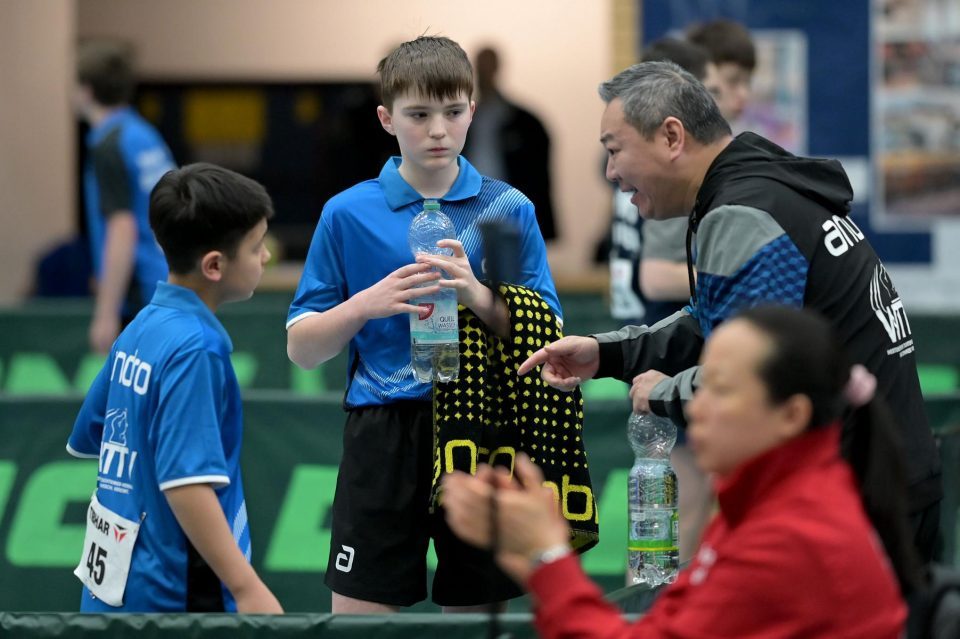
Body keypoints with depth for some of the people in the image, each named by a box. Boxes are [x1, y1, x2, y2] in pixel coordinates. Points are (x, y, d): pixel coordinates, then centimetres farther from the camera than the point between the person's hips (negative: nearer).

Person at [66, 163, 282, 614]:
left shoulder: (140, 330, 7)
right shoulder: (193, 348, -18)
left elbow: (88, 439, 18)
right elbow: (185, 481, -26)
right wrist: (247, 589, -26)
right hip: (173, 597, -9)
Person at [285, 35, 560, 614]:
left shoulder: (509, 209, 3)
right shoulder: (349, 215, 1)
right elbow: (301, 349, 3)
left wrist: (478, 297, -19)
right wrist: (367, 304, -15)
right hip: (384, 438, -1)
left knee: (478, 608, 8)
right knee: (359, 610, -3)